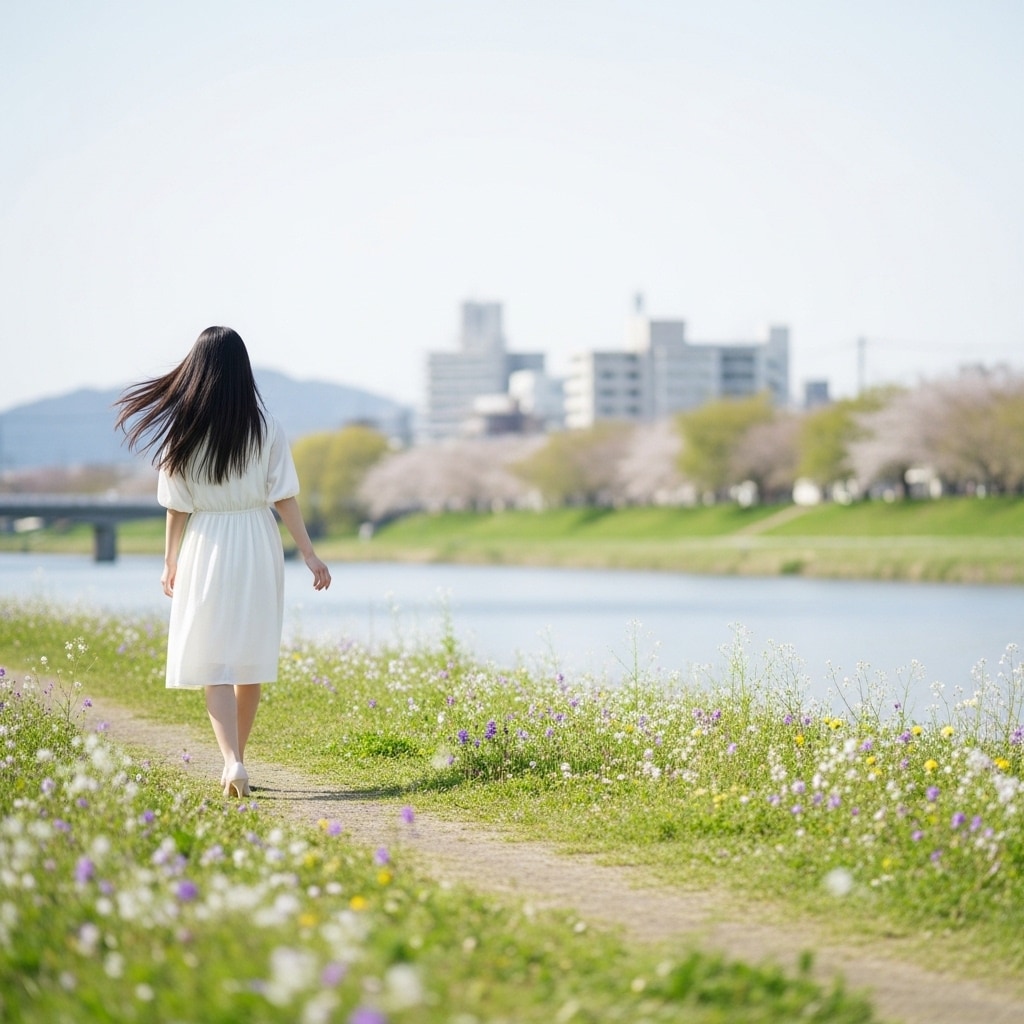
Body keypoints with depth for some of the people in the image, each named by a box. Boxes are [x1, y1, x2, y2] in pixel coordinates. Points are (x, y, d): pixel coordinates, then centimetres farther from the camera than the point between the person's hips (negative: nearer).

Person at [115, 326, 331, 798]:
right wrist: (309, 553, 3)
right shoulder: (265, 427, -5)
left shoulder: (182, 431, -7)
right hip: (258, 546, 2)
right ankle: (235, 759, 24)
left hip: (206, 547, -2)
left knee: (212, 663, 1)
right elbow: (284, 498, -5)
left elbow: (177, 508, -3)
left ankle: (233, 762, -17)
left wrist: (170, 563, 10)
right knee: (251, 659, 14)